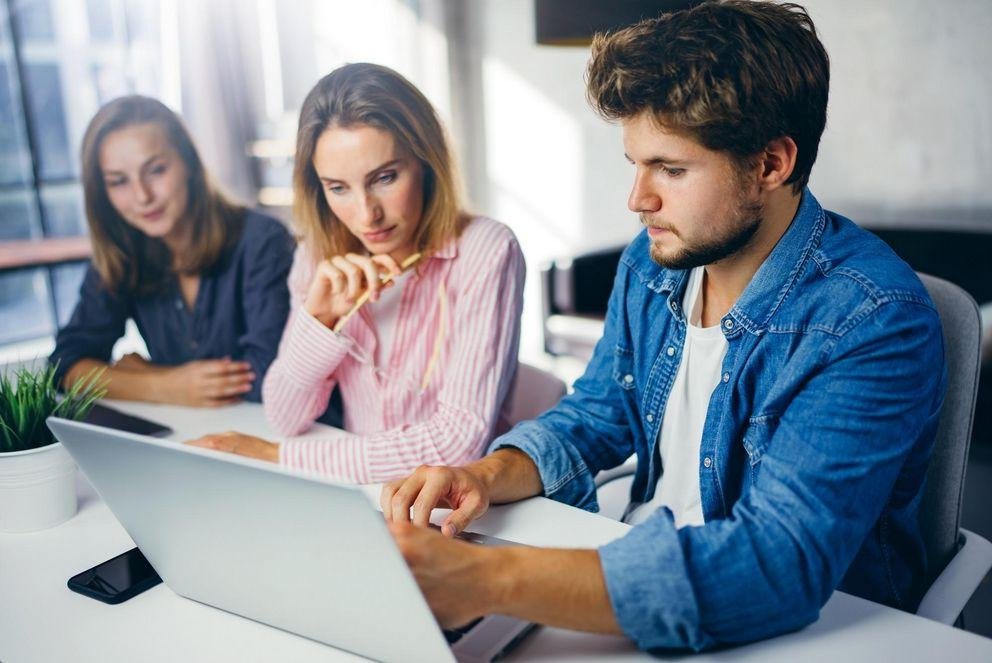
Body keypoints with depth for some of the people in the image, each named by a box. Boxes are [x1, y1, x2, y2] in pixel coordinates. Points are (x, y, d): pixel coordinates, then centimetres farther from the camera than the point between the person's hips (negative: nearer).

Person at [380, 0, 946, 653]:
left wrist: (487, 579, -40)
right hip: (640, 583, 6)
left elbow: (777, 565, -33)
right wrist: (489, 475, -14)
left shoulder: (877, 323, -23)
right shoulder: (652, 261, -1)